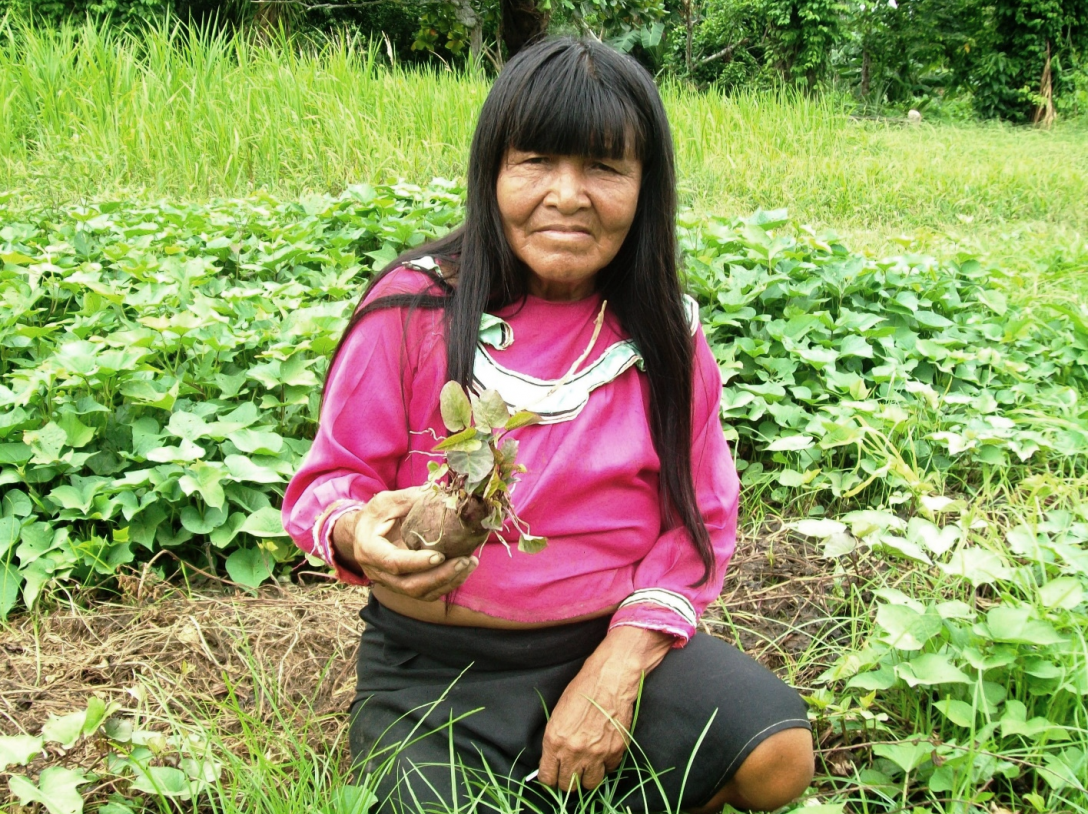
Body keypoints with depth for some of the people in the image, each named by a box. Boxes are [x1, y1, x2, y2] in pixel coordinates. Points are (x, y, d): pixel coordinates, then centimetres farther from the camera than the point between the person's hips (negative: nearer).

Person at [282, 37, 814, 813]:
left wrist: (616, 668, -13)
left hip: (618, 640, 2)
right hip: (437, 668, -1)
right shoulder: (414, 311, -11)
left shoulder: (665, 334, -2)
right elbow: (330, 481, -4)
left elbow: (699, 522, 0)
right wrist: (360, 535, -30)